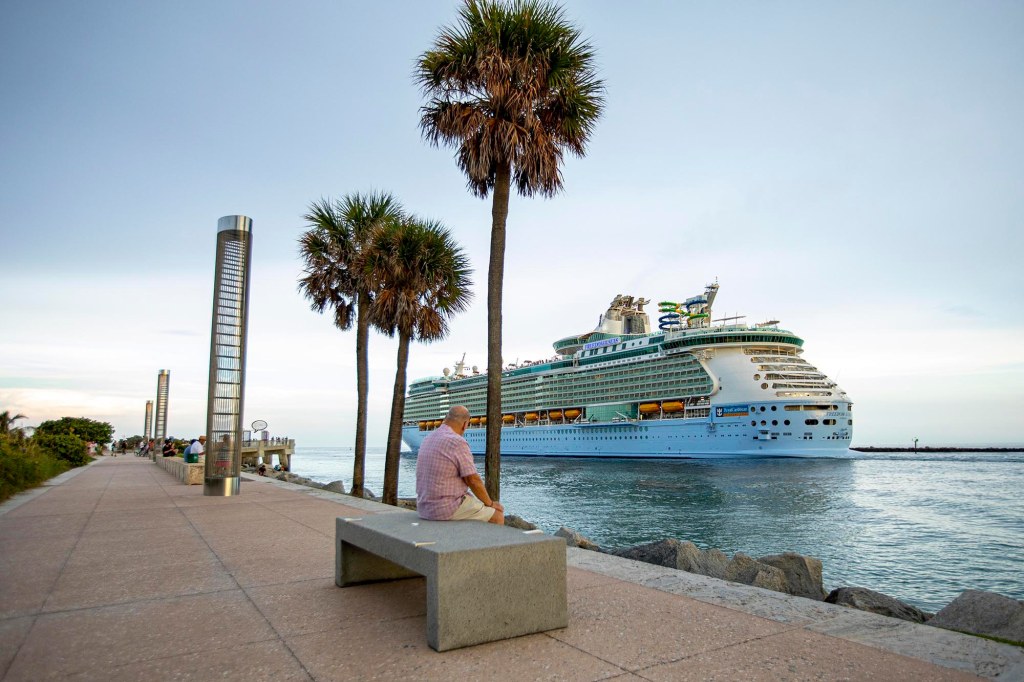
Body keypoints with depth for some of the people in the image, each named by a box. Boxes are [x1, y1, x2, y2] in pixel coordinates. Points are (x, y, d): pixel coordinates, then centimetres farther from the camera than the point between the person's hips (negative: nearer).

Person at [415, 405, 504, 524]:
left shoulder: (428, 440, 9)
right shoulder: (458, 442, -17)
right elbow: (473, 480, -15)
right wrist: (490, 503, -1)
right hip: (449, 508, -9)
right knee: (497, 516, 6)